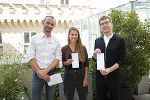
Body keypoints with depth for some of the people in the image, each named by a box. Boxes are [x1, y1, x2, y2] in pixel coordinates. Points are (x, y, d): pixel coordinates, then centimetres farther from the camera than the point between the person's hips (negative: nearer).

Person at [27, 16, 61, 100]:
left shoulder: (56, 42, 7)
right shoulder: (34, 39, 3)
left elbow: (58, 59, -1)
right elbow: (31, 58, -5)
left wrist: (46, 71, -15)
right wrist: (39, 72, -15)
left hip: (51, 72, 2)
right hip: (37, 73, -1)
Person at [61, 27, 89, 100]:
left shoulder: (82, 48, 1)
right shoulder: (64, 49, 0)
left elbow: (86, 64, 0)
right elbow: (61, 63, 5)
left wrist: (86, 78, -5)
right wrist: (67, 63, -16)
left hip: (81, 75, 0)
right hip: (69, 76, 0)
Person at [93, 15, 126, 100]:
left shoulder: (120, 40, -5)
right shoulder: (98, 41, 8)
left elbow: (122, 60, -6)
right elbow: (95, 59, 12)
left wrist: (109, 70, -19)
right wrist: (95, 53, -11)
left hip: (113, 77, -3)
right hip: (100, 76, 3)